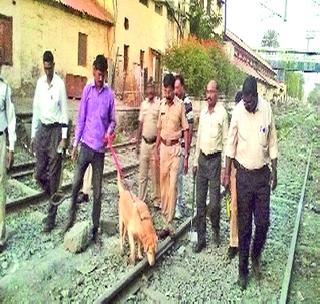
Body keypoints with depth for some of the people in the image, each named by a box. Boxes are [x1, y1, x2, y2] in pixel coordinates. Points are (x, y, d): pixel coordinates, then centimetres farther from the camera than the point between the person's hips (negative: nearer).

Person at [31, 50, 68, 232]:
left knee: (54, 175, 0)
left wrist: (64, 137, -12)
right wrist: (33, 135, 12)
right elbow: (36, 109, 14)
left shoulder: (60, 84, -7)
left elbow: (64, 111, -7)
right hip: (42, 129, 6)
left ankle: (51, 217, 12)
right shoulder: (40, 82, 9)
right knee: (40, 173, 7)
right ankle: (54, 197, 36)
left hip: (56, 130, -5)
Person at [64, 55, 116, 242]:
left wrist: (109, 132, -15)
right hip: (86, 145, 1)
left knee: (97, 191, 6)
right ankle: (71, 219, 24)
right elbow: (81, 118, 4)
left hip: (100, 148, -1)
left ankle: (95, 228, 17)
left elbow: (113, 120, 7)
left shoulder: (110, 94, 0)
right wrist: (75, 144, 1)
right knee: (76, 184, 3)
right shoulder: (87, 90, 2)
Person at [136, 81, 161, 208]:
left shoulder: (160, 103, -7)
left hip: (155, 143, -5)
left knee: (156, 174, 2)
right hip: (144, 142, 5)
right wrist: (137, 142, 12)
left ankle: (157, 200, 14)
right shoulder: (143, 104, 9)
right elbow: (141, 124, 13)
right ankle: (141, 199, 20)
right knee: (142, 173, 10)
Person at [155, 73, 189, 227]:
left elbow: (186, 131, -10)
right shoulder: (162, 104, 6)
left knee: (173, 185, -3)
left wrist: (186, 155, -10)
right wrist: (156, 149, 14)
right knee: (163, 181, 15)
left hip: (175, 147, -5)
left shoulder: (180, 105, -12)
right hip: (163, 146, 5)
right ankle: (164, 209, 34)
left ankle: (169, 221, 5)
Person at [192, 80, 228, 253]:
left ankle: (216, 230, 28)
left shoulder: (222, 113, -8)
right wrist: (195, 161, 14)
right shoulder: (202, 112, 10)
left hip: (215, 160, -6)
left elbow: (225, 141, -8)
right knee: (200, 202, 9)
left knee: (214, 203, 0)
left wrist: (224, 166, -9)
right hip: (202, 159, 6)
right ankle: (201, 238, 21)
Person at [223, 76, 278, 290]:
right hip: (244, 174, -2)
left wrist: (274, 171, 6)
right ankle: (243, 268, 24)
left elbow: (272, 142, 4)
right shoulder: (238, 111, -11)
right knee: (244, 225, 7)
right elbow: (231, 144, -4)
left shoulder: (267, 109, -6)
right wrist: (227, 173, -2)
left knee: (263, 223, 6)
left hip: (262, 174, 2)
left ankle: (256, 256, 35)